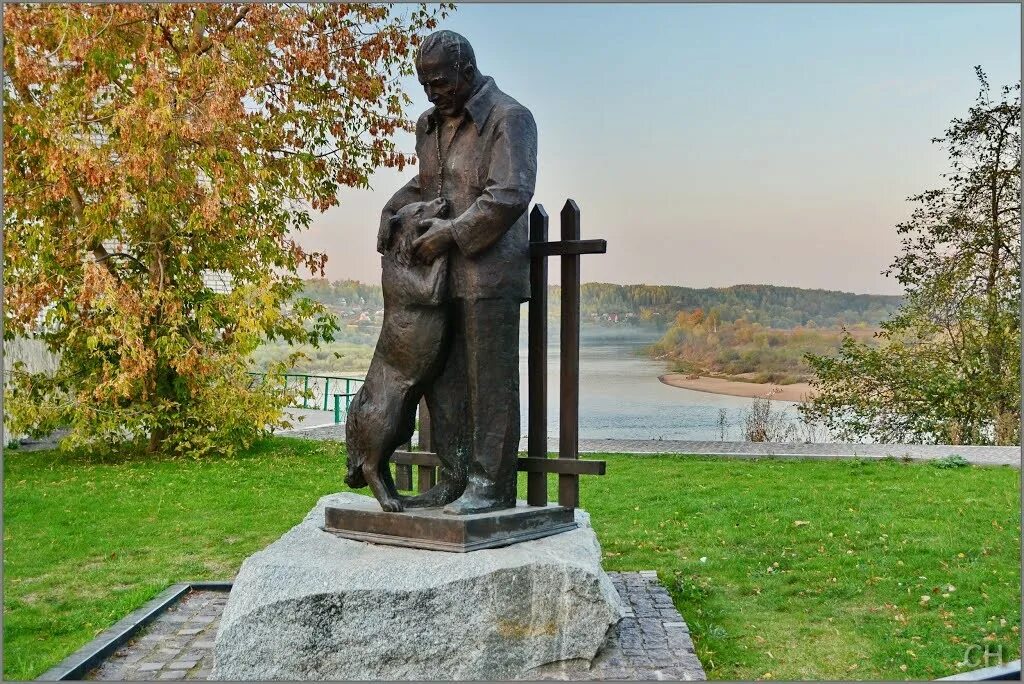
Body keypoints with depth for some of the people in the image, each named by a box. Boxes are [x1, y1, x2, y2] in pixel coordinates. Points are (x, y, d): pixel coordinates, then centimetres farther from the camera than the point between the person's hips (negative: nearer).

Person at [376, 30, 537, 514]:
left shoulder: (509, 119, -5)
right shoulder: (429, 125, 18)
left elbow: (510, 195, -16)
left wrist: (450, 233, -17)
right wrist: (393, 210, 13)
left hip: (489, 274, -7)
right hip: (439, 275, 8)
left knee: (490, 382, -3)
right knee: (443, 382, 8)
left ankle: (492, 486, 5)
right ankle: (455, 480, 18)